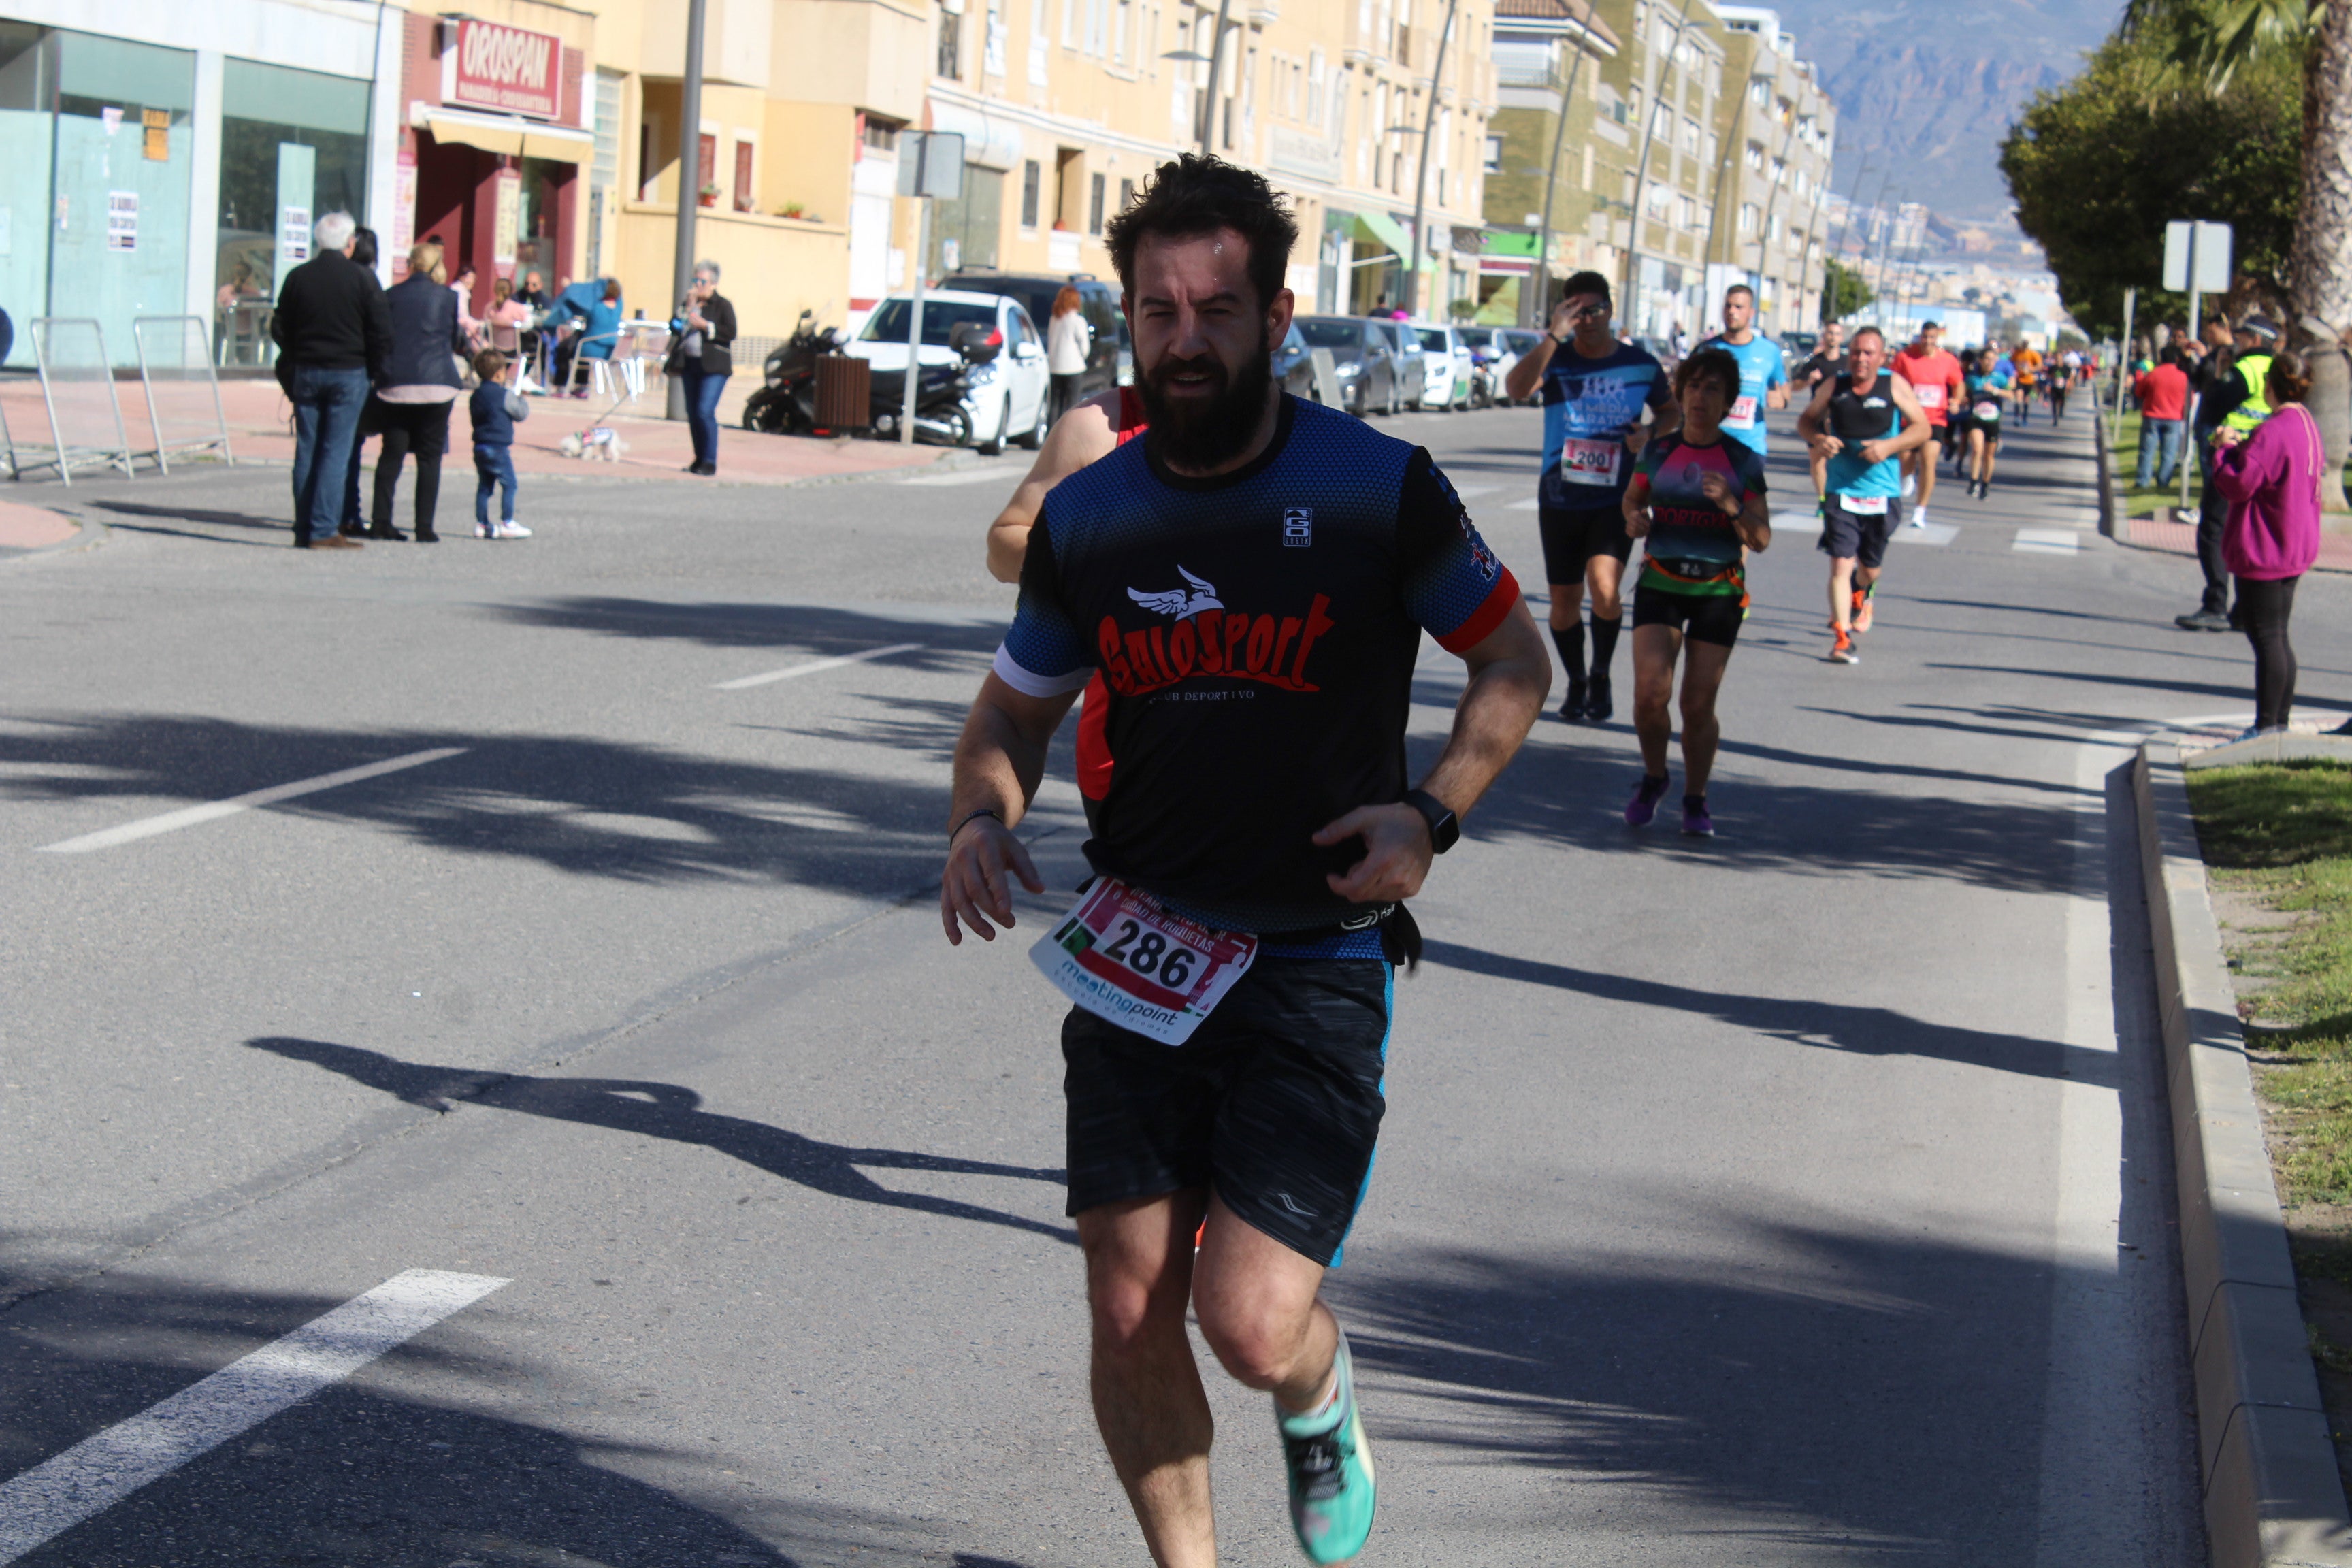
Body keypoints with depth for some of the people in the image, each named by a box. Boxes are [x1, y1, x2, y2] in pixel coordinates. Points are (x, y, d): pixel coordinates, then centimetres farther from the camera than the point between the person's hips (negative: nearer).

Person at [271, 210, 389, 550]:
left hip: (305, 372, 3)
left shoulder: (297, 277, 4)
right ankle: (324, 530, -7)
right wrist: (375, 369, 6)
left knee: (306, 450, 7)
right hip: (349, 373, -3)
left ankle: (303, 530, 8)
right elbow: (381, 333, -6)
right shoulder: (362, 279, -6)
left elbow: (279, 328, 9)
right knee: (336, 452, -3)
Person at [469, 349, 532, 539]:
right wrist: (523, 399, 15)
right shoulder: (505, 395, -12)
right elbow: (522, 413, -6)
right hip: (499, 448, -8)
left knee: (484, 486, 11)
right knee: (508, 484, -1)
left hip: (480, 446, 8)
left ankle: (481, 524, 12)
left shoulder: (475, 396, 11)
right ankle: (507, 523, -3)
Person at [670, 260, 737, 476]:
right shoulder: (687, 303, 15)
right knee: (693, 415, 8)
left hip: (713, 367, -6)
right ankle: (699, 458, 17)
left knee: (705, 412, -16)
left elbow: (730, 333, -11)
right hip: (690, 365, 6)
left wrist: (705, 325, -16)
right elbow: (674, 327, 4)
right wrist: (688, 308, -7)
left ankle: (710, 462, -13)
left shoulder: (723, 305, -1)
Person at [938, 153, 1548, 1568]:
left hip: (1316, 963, -3)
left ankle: (1326, 1414, 26)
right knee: (1131, 1313, 2)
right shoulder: (1088, 516, 3)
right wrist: (983, 818, -6)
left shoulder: (1380, 490, -7)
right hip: (1133, 956, 3)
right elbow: (1015, 707, 16)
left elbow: (1514, 659, 7)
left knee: (1252, 1321, -11)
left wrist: (1434, 812, -9)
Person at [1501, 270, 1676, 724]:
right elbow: (1516, 389, -22)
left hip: (1616, 501, -1)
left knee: (1604, 587, -20)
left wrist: (1650, 434, -3)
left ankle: (1602, 675, 4)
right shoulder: (1555, 359, -2)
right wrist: (1554, 336, -26)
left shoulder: (1641, 365, 2)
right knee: (1564, 599, 7)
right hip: (1560, 498, 1)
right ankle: (1577, 683, 29)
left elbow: (1670, 411, 19)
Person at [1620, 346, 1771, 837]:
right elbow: (1633, 500, 21)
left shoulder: (1743, 461, -1)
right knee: (1650, 694, -13)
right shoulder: (1657, 452, 4)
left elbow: (1761, 539, -2)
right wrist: (1634, 521, -2)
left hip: (1718, 591, -1)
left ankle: (1695, 798, 20)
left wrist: (1732, 506, -20)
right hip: (1660, 585, 1)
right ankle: (1653, 778, 14)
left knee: (1698, 705, -1)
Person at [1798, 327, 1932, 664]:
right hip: (1841, 492, -1)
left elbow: (1923, 428, -1)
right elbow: (1806, 420, 11)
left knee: (1869, 568, 16)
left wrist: (1889, 446, -18)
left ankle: (1861, 598, 51)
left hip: (1882, 495, 1)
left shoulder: (1895, 386, -4)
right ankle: (1841, 637, -14)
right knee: (1840, 564, -14)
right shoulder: (1834, 387, 0)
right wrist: (1818, 439, -12)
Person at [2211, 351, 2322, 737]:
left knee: (2266, 637, -5)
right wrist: (2243, 445, 10)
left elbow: (2238, 484, -23)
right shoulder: (2309, 427, 9)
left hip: (2264, 552, -10)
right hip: (2296, 548, 10)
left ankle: (2267, 728, -2)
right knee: (2277, 637, 16)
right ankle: (2280, 722, 22)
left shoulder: (2271, 433, -22)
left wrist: (2224, 449, -5)